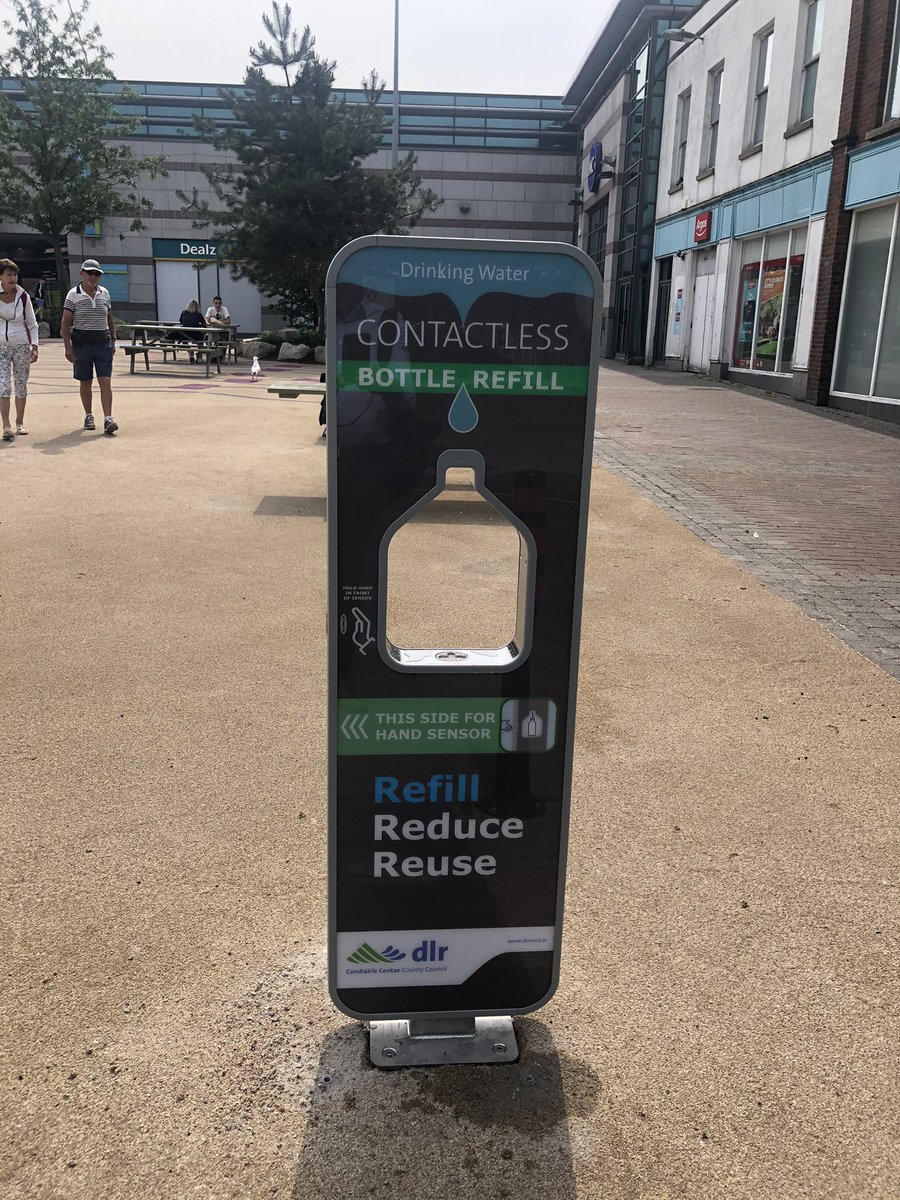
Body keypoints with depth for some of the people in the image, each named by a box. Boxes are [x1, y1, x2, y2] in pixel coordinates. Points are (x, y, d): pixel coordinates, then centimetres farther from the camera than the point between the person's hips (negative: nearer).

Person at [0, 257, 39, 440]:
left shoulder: (23, 296, 1)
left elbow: (32, 324, 8)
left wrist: (34, 345, 0)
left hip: (22, 344, 1)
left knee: (21, 385, 8)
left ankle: (20, 423, 21)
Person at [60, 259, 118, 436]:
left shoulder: (104, 293, 8)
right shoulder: (73, 295, -2)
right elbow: (65, 323, -3)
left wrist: (113, 341, 12)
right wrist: (68, 347, -10)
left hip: (103, 342, 2)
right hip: (81, 343, -2)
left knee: (106, 381, -9)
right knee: (85, 382, 8)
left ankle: (108, 419, -13)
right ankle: (88, 416, 23)